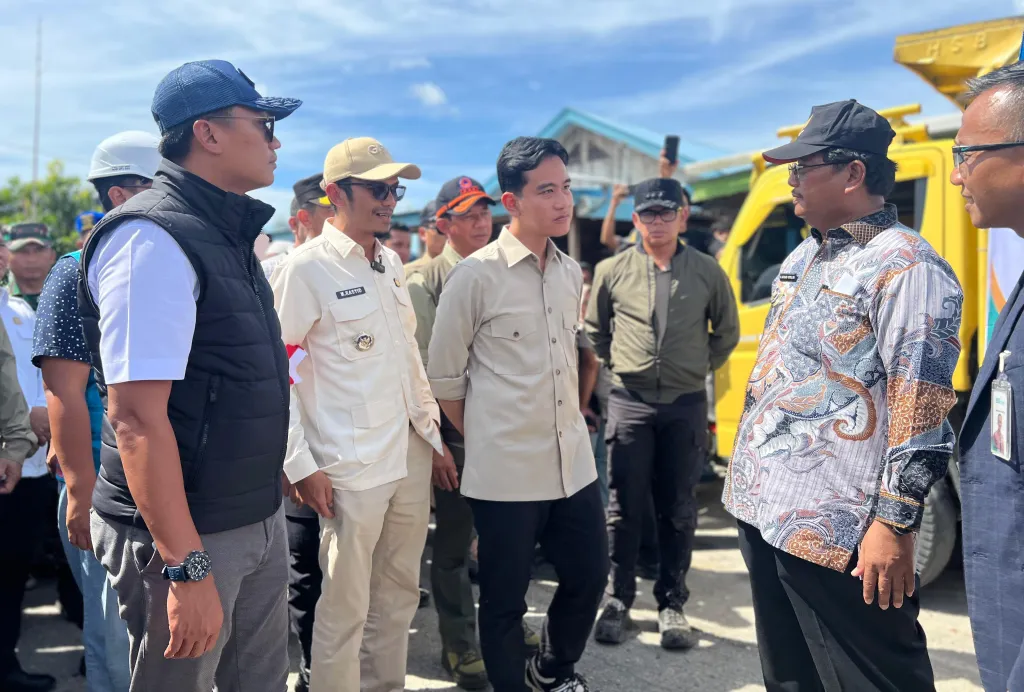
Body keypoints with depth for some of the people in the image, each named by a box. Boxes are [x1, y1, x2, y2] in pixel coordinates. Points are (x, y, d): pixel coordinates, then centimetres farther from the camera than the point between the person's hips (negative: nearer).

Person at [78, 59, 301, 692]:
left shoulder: (228, 235, 11)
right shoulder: (151, 239, -18)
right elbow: (137, 419, -24)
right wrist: (187, 569, -24)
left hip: (257, 518, 9)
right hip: (187, 538, -9)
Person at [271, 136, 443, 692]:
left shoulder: (391, 263, 12)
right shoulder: (306, 268, -10)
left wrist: (434, 431, 17)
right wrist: (301, 464, -13)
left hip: (411, 457, 7)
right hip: (350, 467, -7)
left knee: (400, 594, 17)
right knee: (345, 608, 4)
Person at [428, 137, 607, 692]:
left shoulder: (571, 272, 7)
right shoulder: (475, 275, -11)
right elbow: (444, 379, -5)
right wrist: (482, 442, 1)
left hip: (573, 462, 6)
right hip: (505, 472, -6)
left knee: (589, 574, 16)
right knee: (504, 598, 8)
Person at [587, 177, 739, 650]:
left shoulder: (707, 272, 1)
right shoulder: (612, 271, 0)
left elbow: (727, 333, 13)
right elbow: (595, 331, 12)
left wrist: (699, 368, 8)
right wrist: (620, 365, 7)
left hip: (686, 404, 1)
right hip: (629, 402, 0)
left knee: (678, 511, 9)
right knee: (625, 508, 5)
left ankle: (671, 605, 22)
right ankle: (618, 601, 19)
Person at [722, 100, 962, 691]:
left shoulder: (906, 268, -14)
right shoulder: (804, 256, 14)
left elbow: (922, 412, -19)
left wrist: (895, 525, -20)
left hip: (835, 531, -9)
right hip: (763, 508, 9)